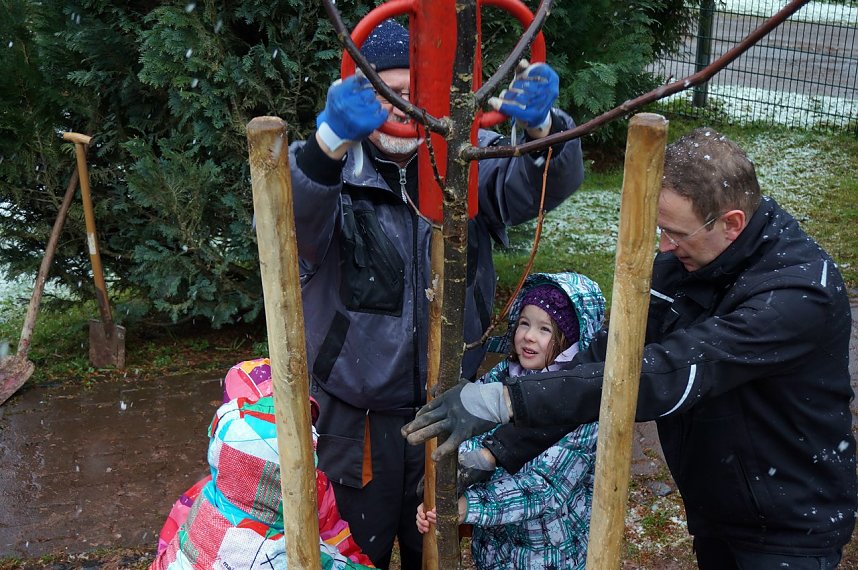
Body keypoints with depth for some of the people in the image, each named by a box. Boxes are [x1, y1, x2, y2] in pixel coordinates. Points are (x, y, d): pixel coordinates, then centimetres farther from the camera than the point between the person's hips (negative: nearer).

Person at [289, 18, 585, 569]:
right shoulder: (329, 170, -14)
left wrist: (542, 125, -42)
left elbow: (548, 183, -20)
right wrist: (332, 138, -54)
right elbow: (283, 226, -35)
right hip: (356, 416, -2)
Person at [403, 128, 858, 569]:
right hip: (713, 506, 6)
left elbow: (667, 375, -40)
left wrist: (505, 401, -43)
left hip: (792, 527, -6)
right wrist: (495, 449, -20)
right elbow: (611, 353, -11)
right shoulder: (686, 257, -9)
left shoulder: (798, 293, -32)